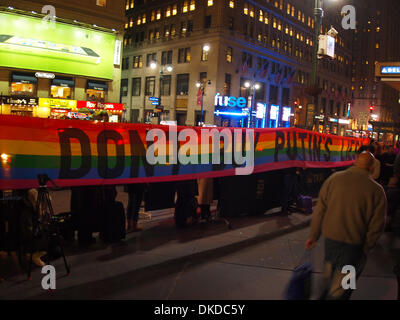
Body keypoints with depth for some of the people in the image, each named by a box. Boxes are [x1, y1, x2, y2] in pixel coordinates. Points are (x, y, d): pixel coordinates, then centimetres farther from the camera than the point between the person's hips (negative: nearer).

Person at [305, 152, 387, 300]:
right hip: (353, 243, -4)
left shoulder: (334, 179, -7)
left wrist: (313, 235, 7)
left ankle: (327, 294, 51)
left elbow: (320, 210, -3)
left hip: (330, 237, 4)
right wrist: (366, 248, 7)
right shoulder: (376, 190, -13)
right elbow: (376, 226, -8)